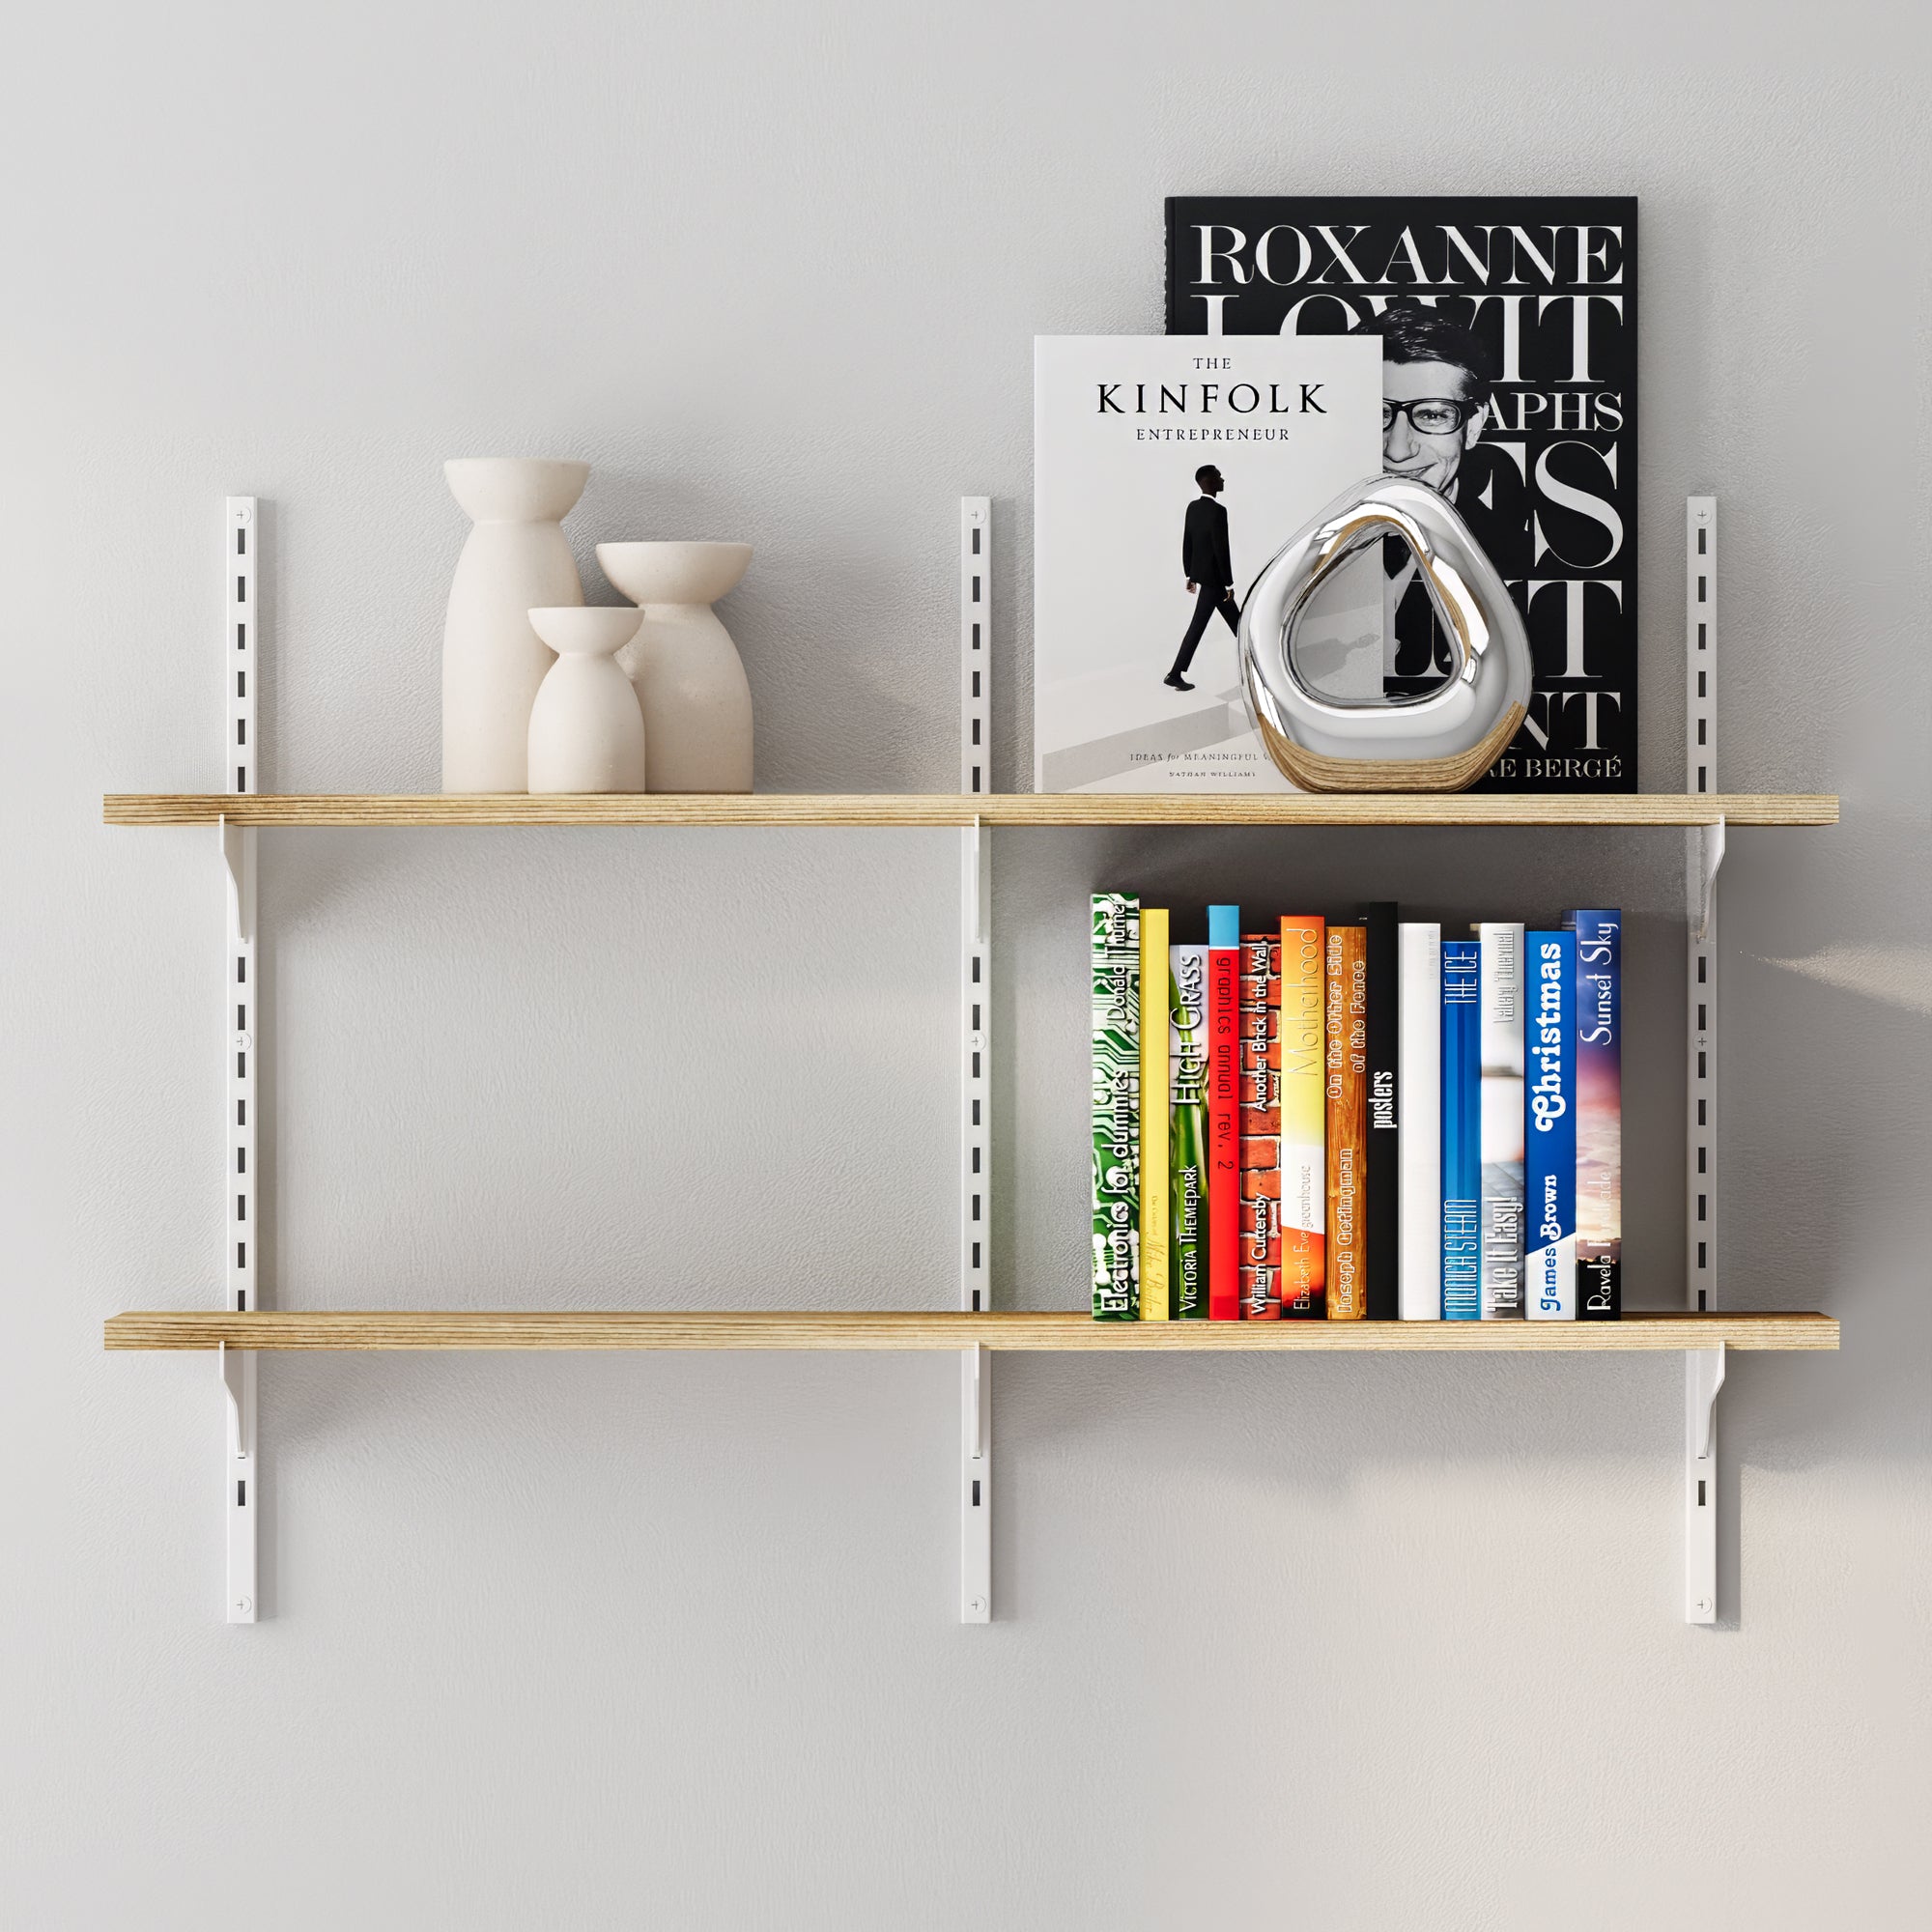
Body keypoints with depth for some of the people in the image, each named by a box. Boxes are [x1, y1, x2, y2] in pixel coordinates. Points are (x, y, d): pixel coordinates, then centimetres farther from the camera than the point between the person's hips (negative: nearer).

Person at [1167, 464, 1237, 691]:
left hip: (1199, 571, 10)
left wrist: (1190, 575, 19)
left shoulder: (1193, 507, 3)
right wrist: (1229, 584, -17)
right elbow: (1222, 550, -24)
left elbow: (1187, 543, 10)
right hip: (1213, 576, -10)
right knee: (1198, 625, 1)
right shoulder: (1218, 511, -25)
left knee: (1234, 618, 22)